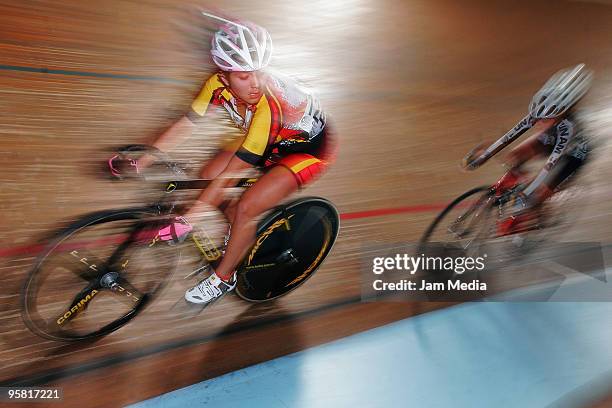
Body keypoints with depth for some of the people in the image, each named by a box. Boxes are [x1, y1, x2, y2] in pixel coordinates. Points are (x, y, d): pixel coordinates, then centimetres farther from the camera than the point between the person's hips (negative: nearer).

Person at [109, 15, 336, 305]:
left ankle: (223, 279, 6)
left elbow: (230, 175, -34)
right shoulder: (219, 84, -19)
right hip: (275, 139, 7)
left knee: (246, 207, -20)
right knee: (209, 174, -6)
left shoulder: (269, 104, -37)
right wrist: (139, 164, -15)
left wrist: (184, 221, -31)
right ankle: (244, 235, 19)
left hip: (311, 148, -7)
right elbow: (185, 125, -10)